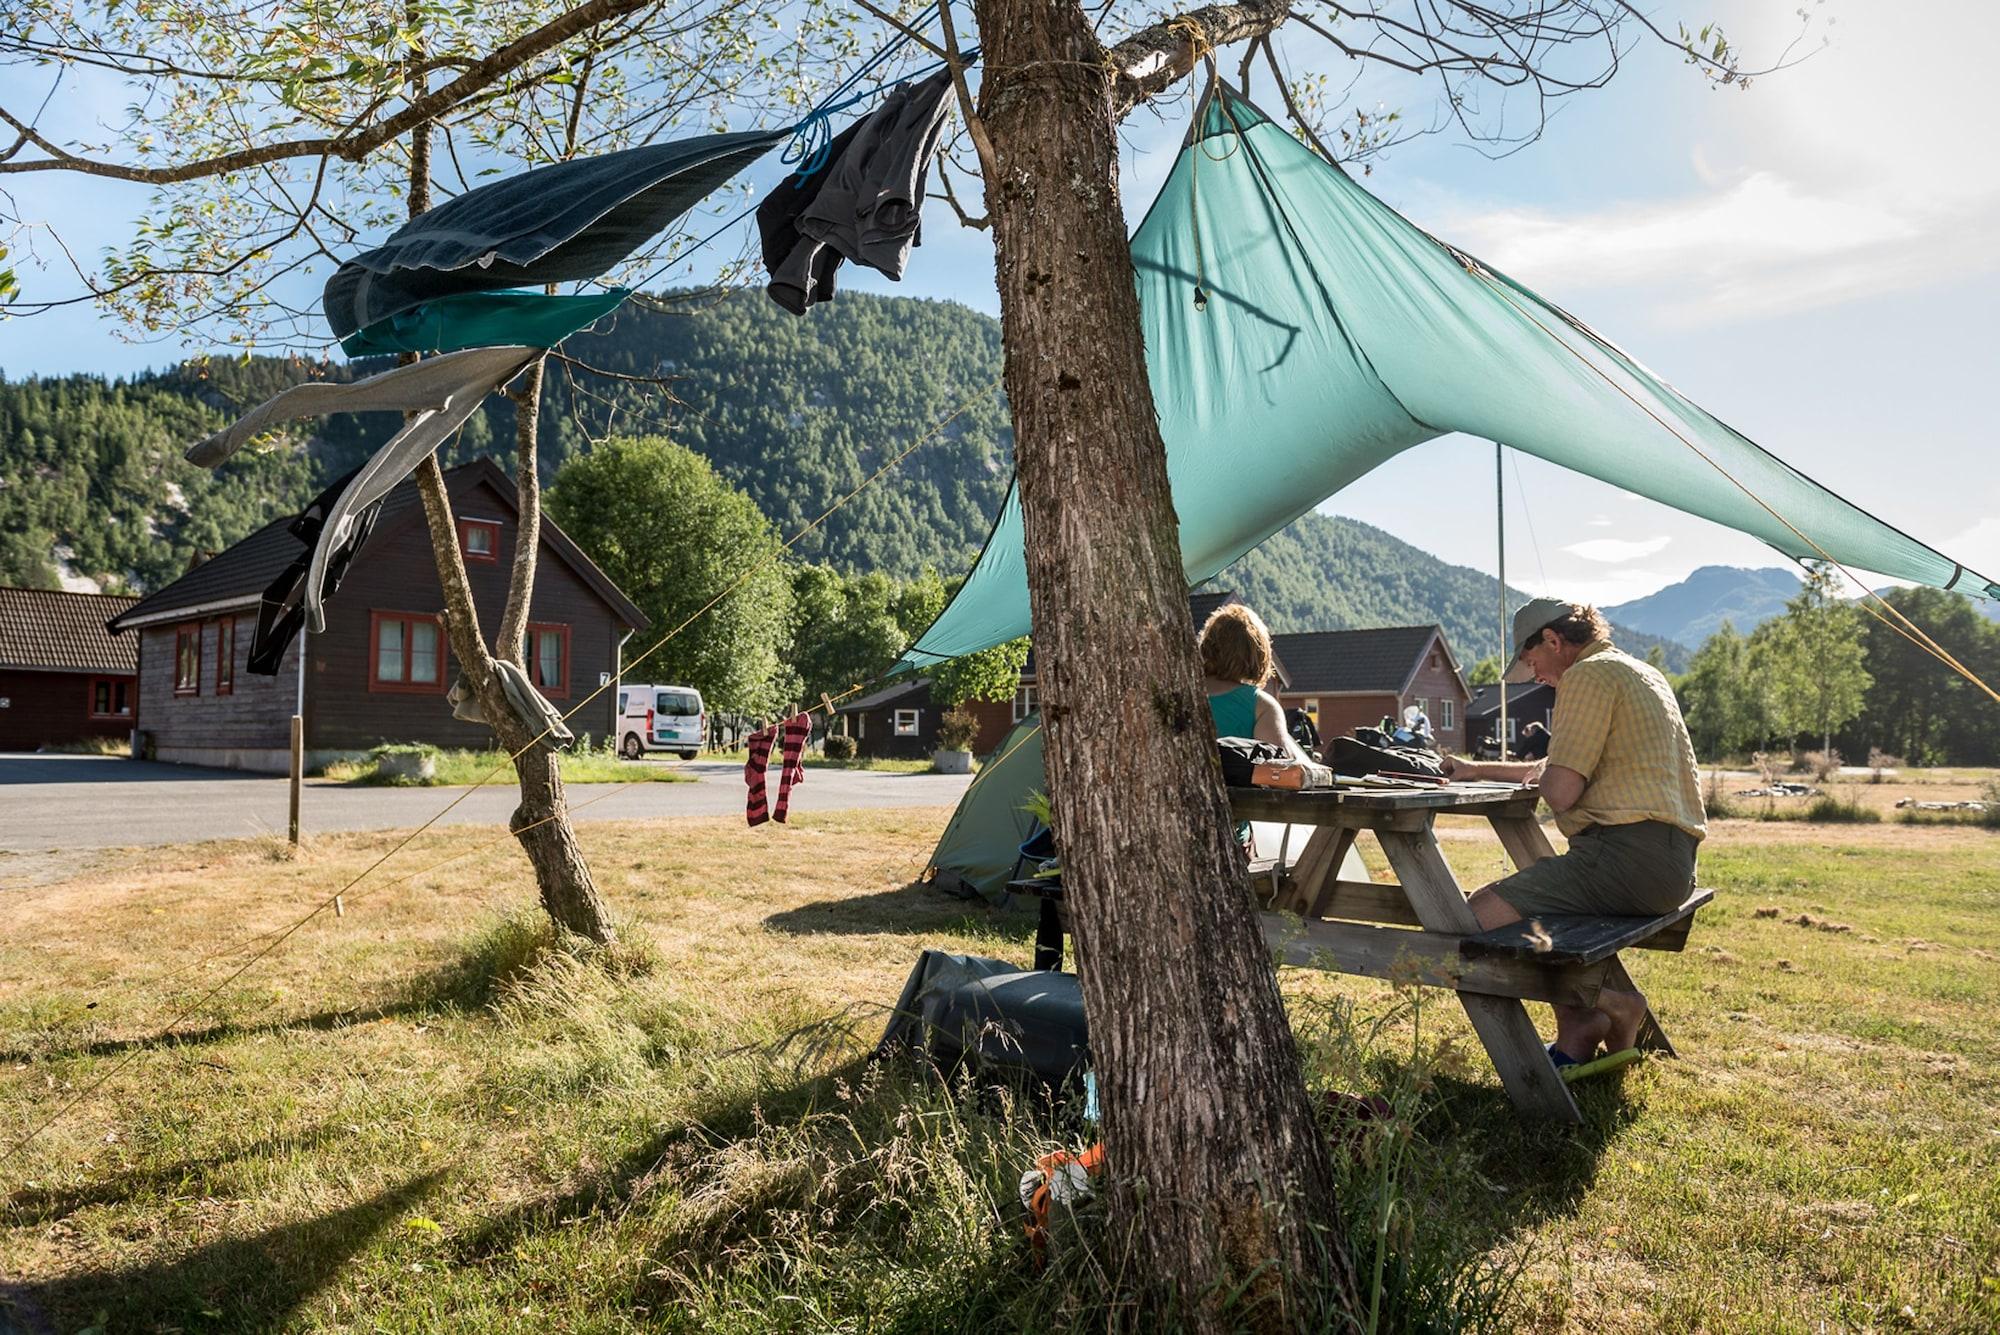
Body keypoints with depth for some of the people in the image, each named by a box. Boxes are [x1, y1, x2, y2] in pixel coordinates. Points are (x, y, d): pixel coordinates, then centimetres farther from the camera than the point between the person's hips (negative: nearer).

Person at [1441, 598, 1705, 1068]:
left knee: (1483, 917, -17)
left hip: (1629, 853, -11)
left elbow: (1561, 791, -16)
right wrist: (1478, 770, 34)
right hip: (1671, 859, 11)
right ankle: (1572, 1044, 17)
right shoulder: (1638, 673, 25)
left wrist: (1538, 774, 7)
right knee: (1531, 902, 28)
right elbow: (1568, 769, 33)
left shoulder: (1589, 675, -8)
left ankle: (1609, 1005, -6)